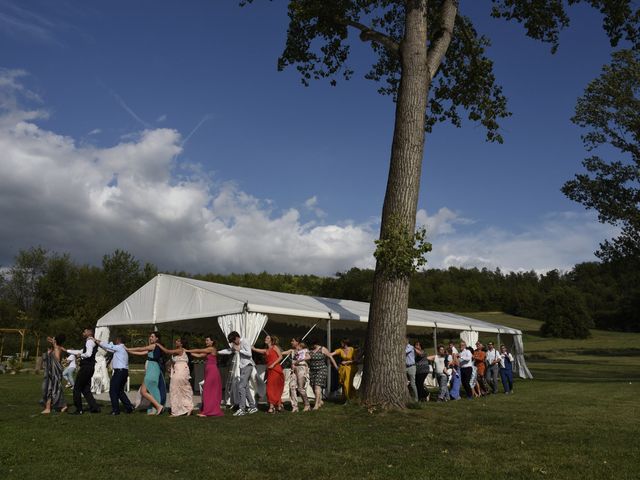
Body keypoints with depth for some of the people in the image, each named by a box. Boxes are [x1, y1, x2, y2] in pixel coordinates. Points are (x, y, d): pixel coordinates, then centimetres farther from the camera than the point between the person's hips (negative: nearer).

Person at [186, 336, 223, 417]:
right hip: (209, 372, 9)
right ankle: (215, 410, 13)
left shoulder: (212, 349, -8)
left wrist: (187, 350, 0)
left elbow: (198, 351, -7)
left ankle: (206, 411, -5)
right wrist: (189, 352, 9)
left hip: (212, 372, -9)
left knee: (207, 391, -7)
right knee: (212, 392, 9)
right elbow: (199, 355, 16)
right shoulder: (208, 351, 19)